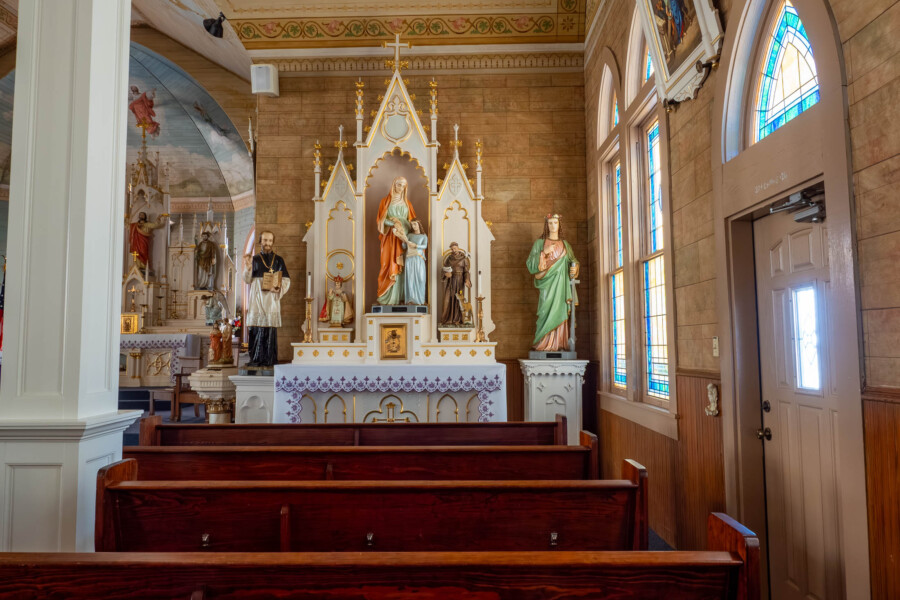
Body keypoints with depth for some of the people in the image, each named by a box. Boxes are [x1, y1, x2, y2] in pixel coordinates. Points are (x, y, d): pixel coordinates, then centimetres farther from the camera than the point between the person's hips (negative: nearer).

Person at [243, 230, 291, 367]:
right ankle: (256, 359, 2)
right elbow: (247, 280, 6)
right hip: (257, 299, 1)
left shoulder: (278, 260, 11)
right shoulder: (255, 259, 13)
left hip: (271, 299, -1)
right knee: (256, 328, -3)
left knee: (270, 329, -6)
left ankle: (269, 359, -2)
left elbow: (286, 280, 6)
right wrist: (248, 268, -13)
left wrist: (279, 286, -14)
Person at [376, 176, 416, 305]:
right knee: (390, 264, -8)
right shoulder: (386, 201, 5)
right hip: (390, 237, -3)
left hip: (403, 237, 3)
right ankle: (387, 296, -5)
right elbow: (382, 220, -2)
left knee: (400, 266, -1)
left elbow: (411, 220, 15)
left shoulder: (406, 203, 16)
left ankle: (399, 297, 2)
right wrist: (394, 223, -17)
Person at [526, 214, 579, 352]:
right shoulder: (539, 243, 7)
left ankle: (558, 344, 1)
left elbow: (572, 261, 16)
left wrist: (574, 269, -6)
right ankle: (544, 345, -8)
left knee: (560, 313, -1)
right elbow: (531, 263, -3)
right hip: (547, 283, -3)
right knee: (547, 312, -11)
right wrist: (544, 252, -15)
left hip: (562, 284, 3)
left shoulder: (565, 244, 17)